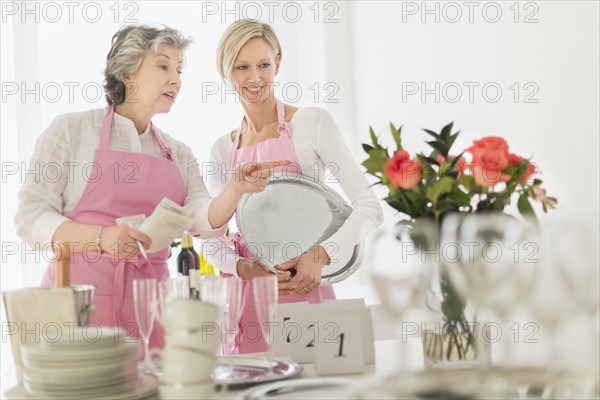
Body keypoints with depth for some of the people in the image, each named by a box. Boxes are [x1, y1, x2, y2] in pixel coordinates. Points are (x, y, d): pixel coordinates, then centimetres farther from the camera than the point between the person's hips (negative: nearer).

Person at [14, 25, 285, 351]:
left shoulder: (179, 154, 14)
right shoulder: (71, 130, 1)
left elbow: (203, 221, -1)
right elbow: (30, 218, -5)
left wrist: (235, 190, -21)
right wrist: (102, 237, -20)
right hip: (81, 289, -3)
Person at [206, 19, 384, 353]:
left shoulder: (311, 122, -4)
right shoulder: (223, 150, 9)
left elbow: (369, 207, -9)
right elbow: (212, 237, 10)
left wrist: (321, 255, -21)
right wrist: (243, 267, -9)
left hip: (305, 287, -3)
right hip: (247, 294, 4)